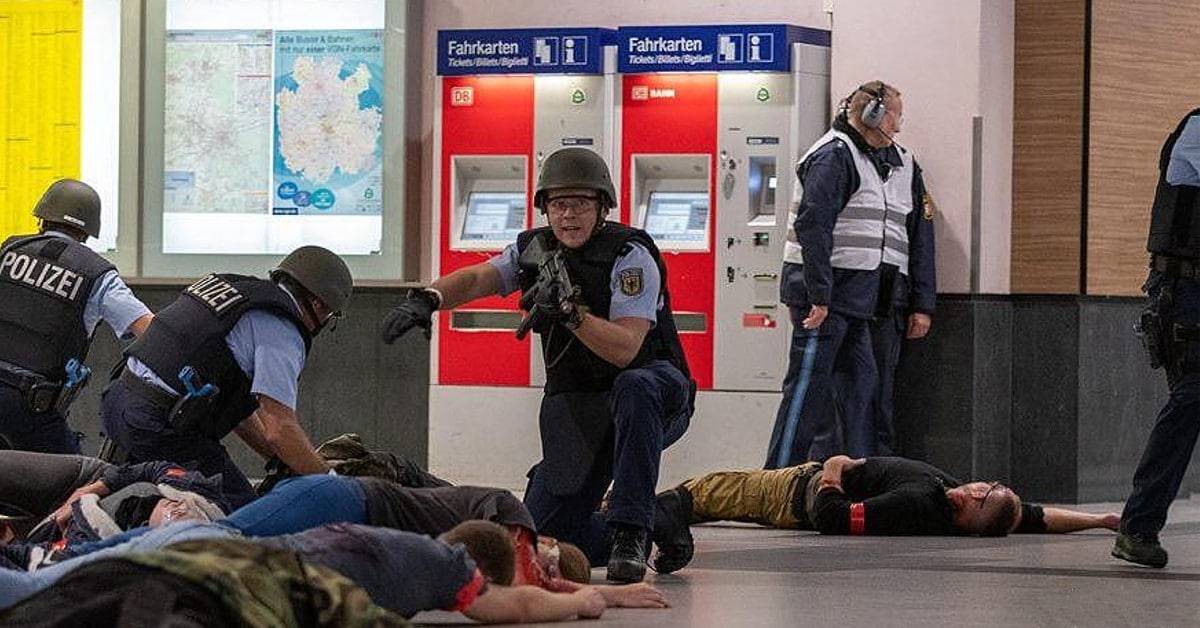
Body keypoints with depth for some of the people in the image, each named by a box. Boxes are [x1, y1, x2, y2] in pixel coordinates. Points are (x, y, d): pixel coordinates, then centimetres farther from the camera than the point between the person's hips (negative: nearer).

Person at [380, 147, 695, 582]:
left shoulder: (631, 255, -16)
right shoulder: (535, 249, 2)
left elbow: (625, 349, -27)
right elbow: (477, 278, -13)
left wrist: (569, 311, -39)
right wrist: (427, 299, -33)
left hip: (658, 396, -5)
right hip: (576, 410, 5)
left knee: (634, 386, -43)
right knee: (539, 539, -4)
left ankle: (630, 532, -34)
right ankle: (658, 528, 22)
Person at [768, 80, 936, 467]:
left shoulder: (904, 165, 19)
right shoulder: (834, 156, -7)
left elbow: (920, 240, 20)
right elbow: (812, 226, -15)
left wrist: (922, 305, 13)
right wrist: (818, 295, -21)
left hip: (881, 302, 8)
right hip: (830, 296, -8)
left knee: (872, 393, 4)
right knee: (808, 389, -7)